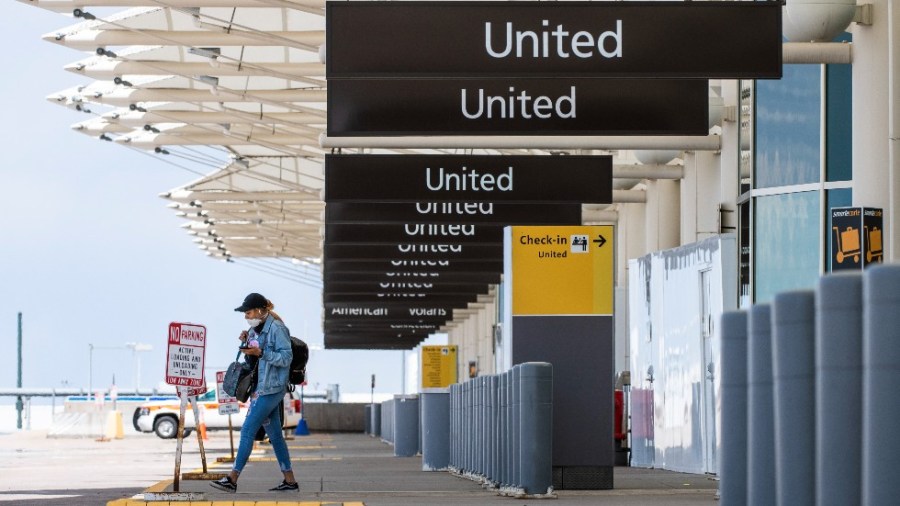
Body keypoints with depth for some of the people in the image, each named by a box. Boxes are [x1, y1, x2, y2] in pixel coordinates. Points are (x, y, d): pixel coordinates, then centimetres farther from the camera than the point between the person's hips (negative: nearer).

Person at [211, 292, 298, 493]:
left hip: (271, 388, -9)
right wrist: (246, 342, 2)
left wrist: (260, 352, -24)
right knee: (274, 434, 10)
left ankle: (232, 479, -11)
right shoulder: (255, 329, 13)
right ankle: (290, 480, 14)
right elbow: (250, 358, 20)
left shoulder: (277, 329, -13)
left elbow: (286, 358, -16)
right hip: (259, 387, 9)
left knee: (247, 430, -11)